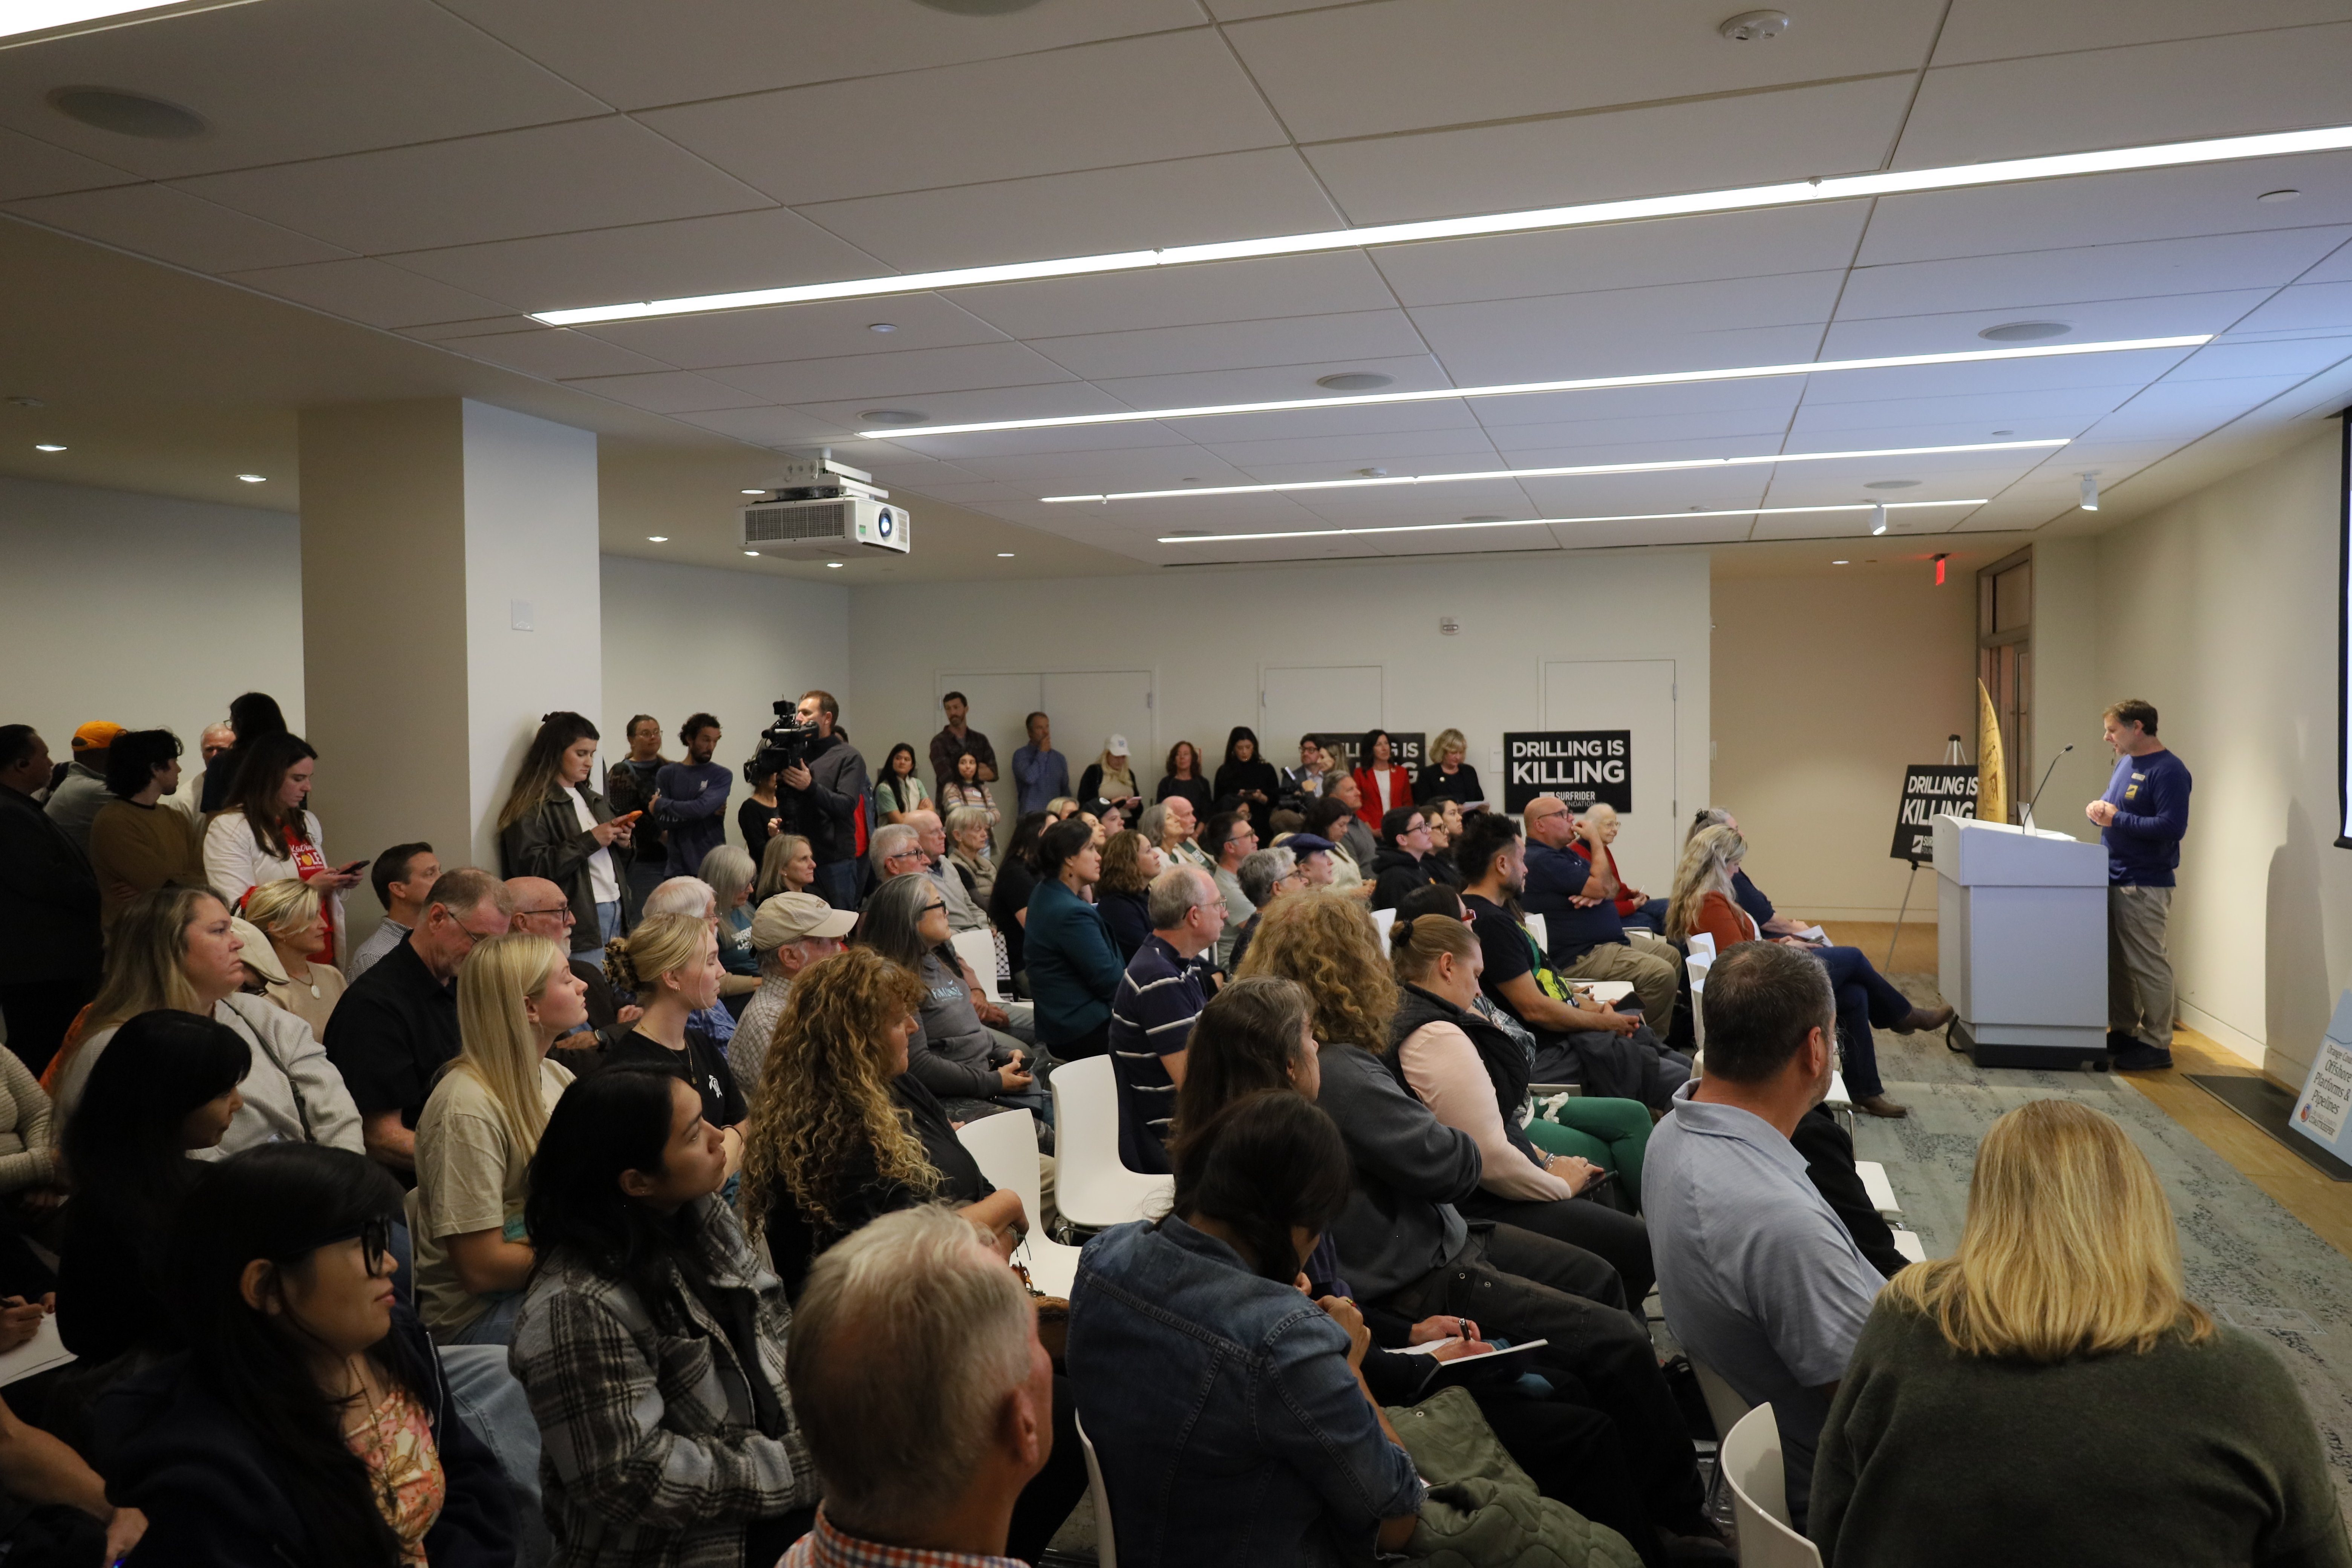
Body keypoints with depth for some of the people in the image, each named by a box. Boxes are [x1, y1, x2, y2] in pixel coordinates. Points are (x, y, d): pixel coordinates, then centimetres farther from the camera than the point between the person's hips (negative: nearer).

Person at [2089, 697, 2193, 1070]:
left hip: (2144, 886, -9)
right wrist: (2100, 809, 2)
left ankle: (2157, 1044, 6)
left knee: (2148, 965, -2)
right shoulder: (2125, 762, 13)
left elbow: (2173, 828, -21)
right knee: (2115, 961, 14)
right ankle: (2123, 1031, 24)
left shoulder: (2168, 771, -14)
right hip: (2113, 879, 9)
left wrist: (2117, 819, -20)